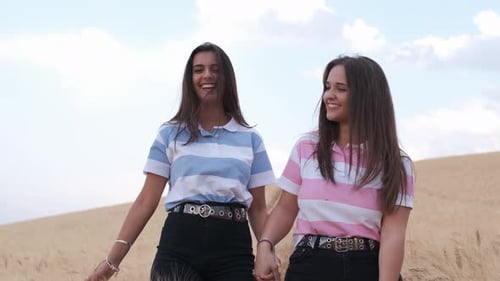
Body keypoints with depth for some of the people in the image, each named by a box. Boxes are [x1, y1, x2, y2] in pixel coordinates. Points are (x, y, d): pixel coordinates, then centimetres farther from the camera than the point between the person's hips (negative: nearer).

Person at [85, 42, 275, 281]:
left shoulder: (250, 138, 12)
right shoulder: (170, 134, 10)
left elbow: (258, 209, 11)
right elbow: (147, 200, 6)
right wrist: (114, 258, -3)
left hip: (233, 247, 1)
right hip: (178, 244, 0)